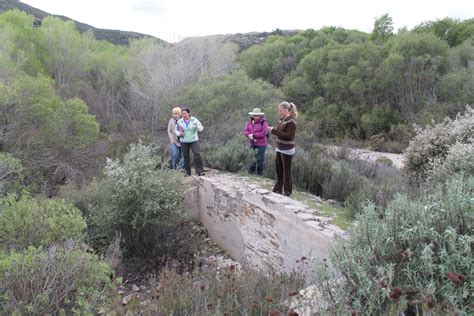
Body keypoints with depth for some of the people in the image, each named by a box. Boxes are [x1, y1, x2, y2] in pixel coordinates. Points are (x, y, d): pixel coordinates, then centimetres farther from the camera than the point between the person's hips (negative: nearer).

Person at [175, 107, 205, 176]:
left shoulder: (194, 120, -6)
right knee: (186, 156, 5)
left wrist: (197, 127, -28)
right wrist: (179, 134, -11)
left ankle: (199, 171, -11)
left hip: (194, 140, -2)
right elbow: (176, 130, 11)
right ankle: (187, 172, 19)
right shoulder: (179, 122, -1)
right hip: (184, 142, 2)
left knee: (197, 155, -16)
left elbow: (201, 129, -5)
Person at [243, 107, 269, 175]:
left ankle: (259, 173, 8)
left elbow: (264, 133, -19)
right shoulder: (250, 122, 8)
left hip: (261, 144, -5)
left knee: (260, 159, -2)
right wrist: (249, 135, -17)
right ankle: (251, 171, 22)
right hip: (252, 143, 5)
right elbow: (245, 130, 5)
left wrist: (253, 135, -18)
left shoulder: (264, 122, -10)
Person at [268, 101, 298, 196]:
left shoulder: (291, 122, -16)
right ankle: (278, 189, 29)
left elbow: (288, 136, -22)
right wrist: (273, 129, 0)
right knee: (278, 168, 14)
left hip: (287, 150, -8)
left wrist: (274, 130, -22)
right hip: (279, 148, 8)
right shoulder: (282, 119, 9)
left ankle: (287, 191, 17)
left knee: (286, 171, 3)